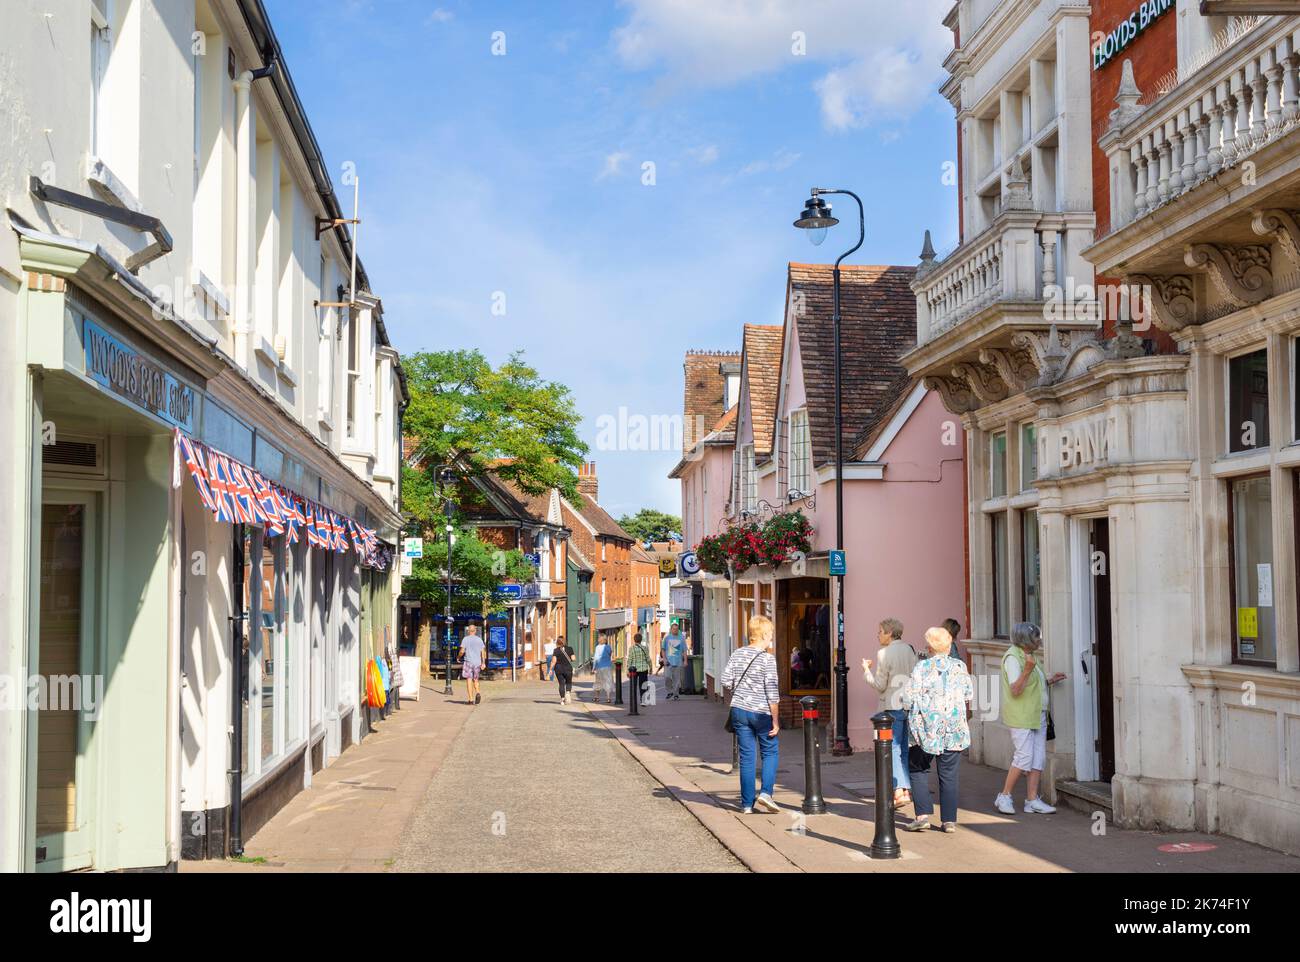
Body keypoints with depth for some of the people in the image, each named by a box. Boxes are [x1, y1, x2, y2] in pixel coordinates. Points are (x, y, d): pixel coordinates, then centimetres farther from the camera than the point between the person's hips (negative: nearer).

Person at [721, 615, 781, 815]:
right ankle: (765, 792, -4)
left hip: (739, 710, 4)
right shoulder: (767, 659, -11)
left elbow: (726, 683, 3)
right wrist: (775, 721, -7)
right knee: (771, 752, 12)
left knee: (746, 756, 9)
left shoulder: (737, 654, 4)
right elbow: (772, 693, -12)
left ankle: (747, 803, 11)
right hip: (761, 712, -4)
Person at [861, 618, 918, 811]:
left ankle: (898, 791, -12)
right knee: (906, 749, 12)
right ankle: (907, 789, 11)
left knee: (893, 748, -4)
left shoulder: (885, 653, -11)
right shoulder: (909, 650, 9)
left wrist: (867, 669, 4)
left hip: (894, 705, -6)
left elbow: (880, 685, -8)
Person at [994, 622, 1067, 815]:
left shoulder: (1027, 656, 16)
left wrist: (1050, 681, 13)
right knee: (1024, 758, -12)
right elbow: (1015, 690, -21)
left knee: (1039, 758, 4)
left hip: (1037, 716, 10)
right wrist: (1027, 670, -33)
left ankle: (1032, 800, 5)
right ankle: (1004, 797, -1)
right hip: (1021, 717, -9)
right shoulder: (1013, 657, -13)